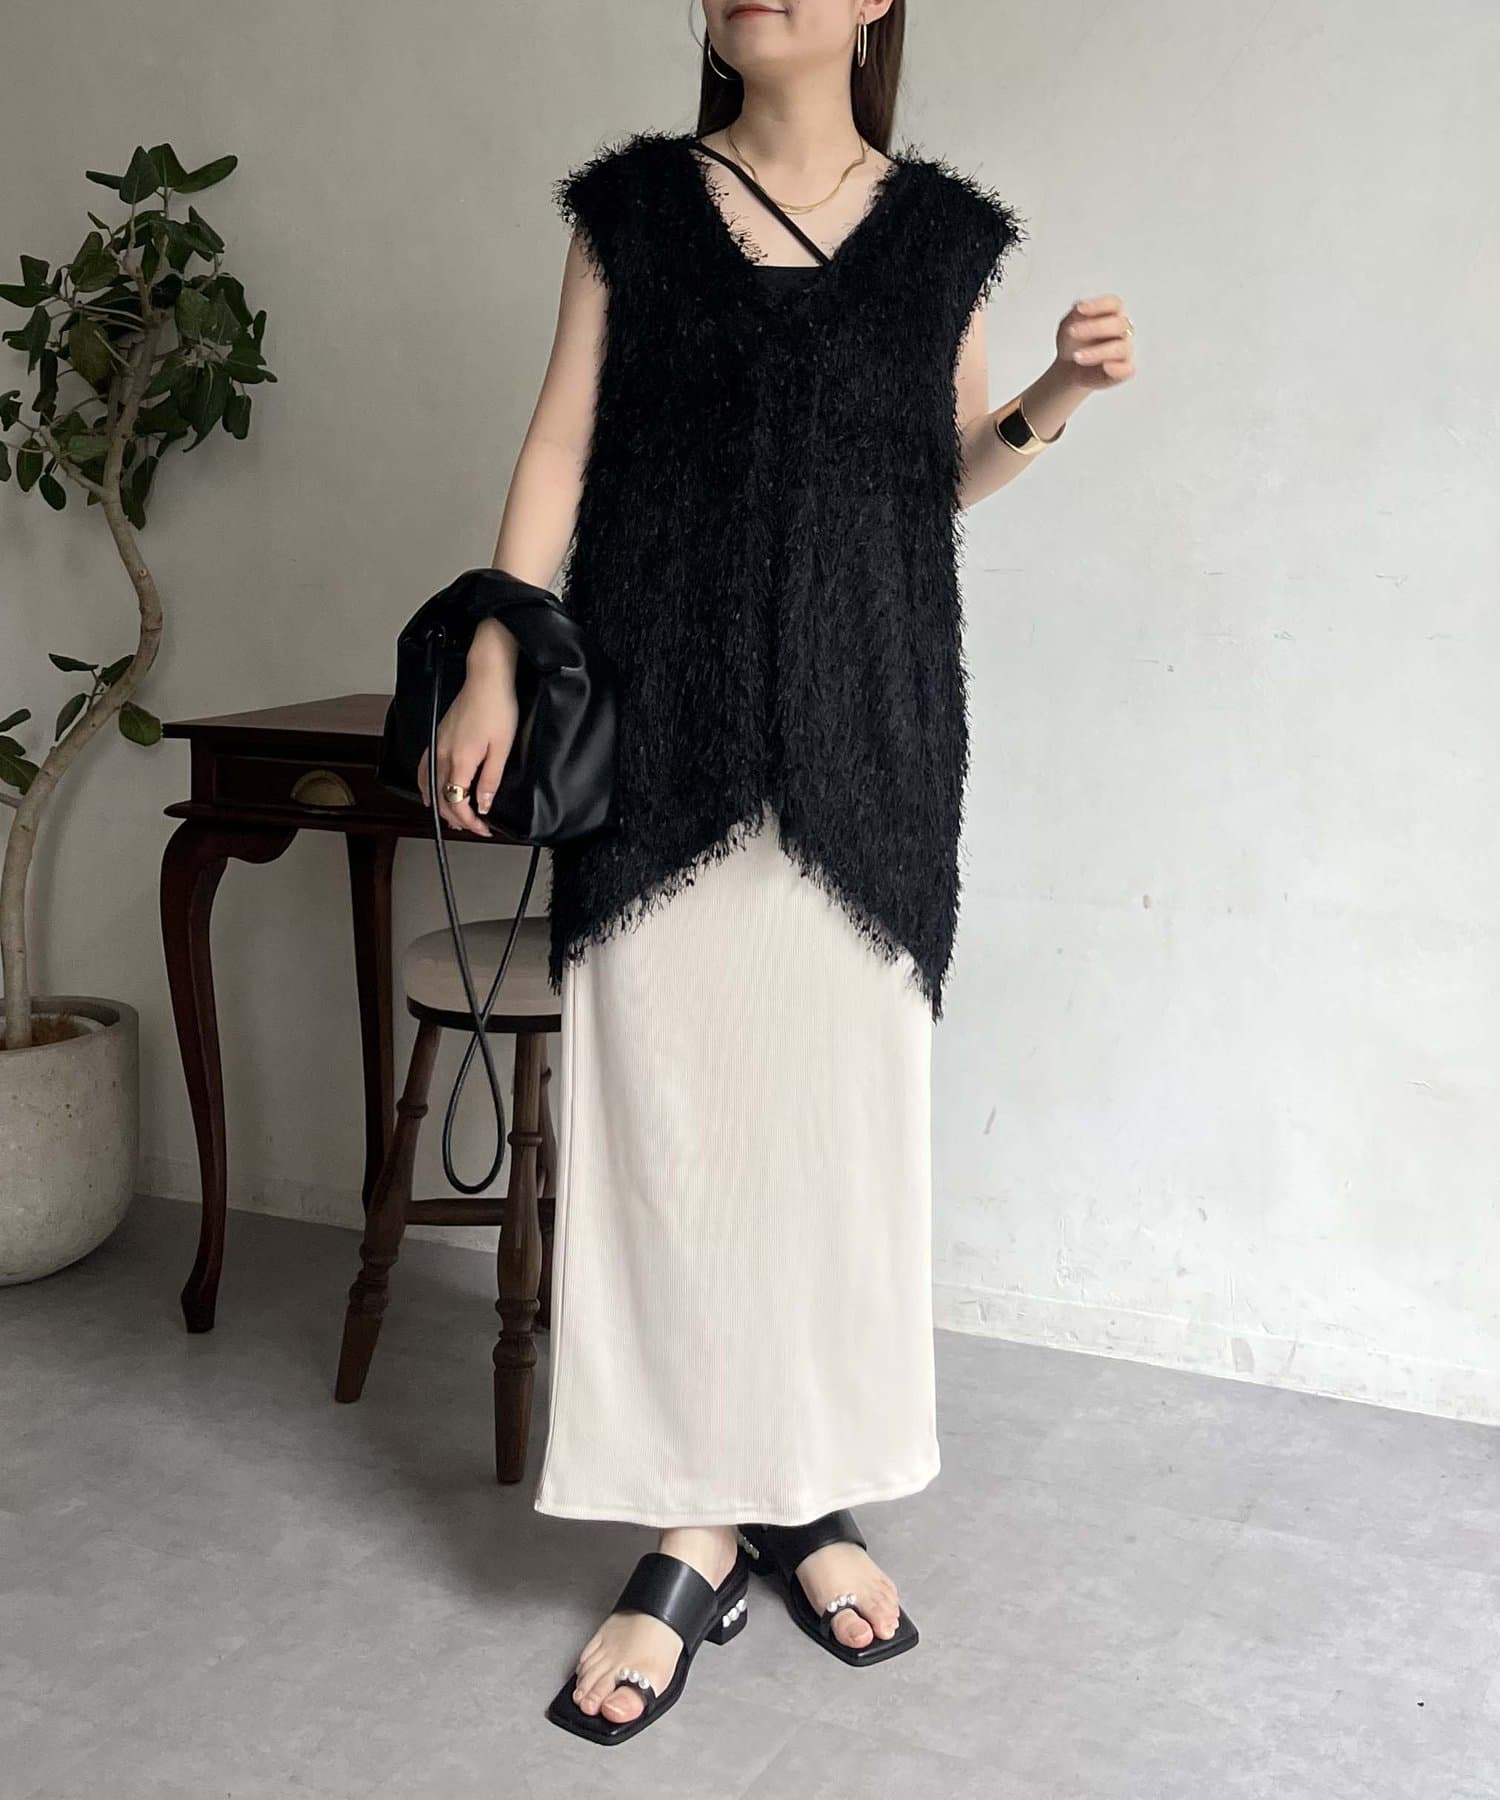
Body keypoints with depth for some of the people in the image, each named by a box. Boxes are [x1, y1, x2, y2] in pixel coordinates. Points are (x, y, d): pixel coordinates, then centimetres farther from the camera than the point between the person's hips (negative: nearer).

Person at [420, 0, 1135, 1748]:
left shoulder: (939, 228, 11)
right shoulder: (637, 205, 8)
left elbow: (940, 475, 15)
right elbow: (561, 441, 5)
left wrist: (1047, 402, -3)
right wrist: (493, 659, -4)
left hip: (864, 729, 1)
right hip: (666, 721, -1)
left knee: (843, 1106, 4)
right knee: (662, 1106, -3)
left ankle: (810, 1495, 19)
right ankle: (693, 1536, 7)